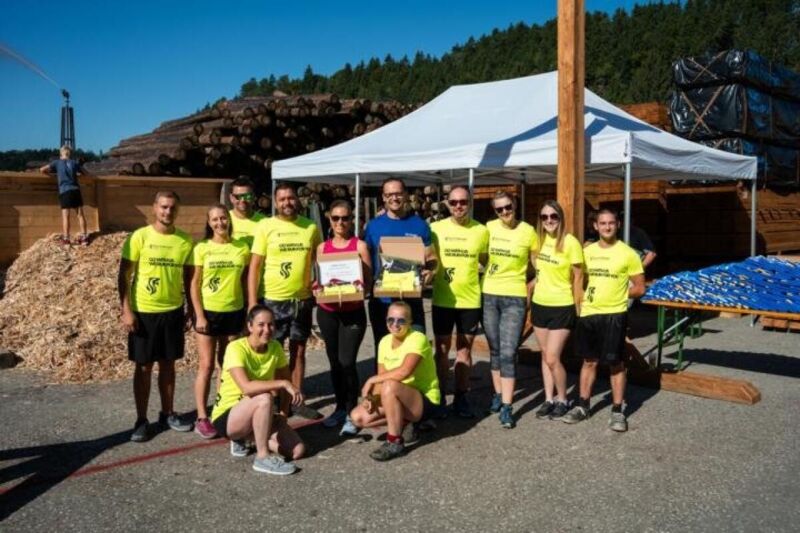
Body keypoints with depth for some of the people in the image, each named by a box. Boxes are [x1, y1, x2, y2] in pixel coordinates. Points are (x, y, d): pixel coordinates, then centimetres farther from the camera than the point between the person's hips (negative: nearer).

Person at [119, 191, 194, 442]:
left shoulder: (185, 241, 1)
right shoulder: (140, 237, -8)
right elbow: (124, 275, -7)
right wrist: (126, 310, -13)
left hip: (173, 311, 3)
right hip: (143, 312, -3)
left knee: (168, 364, 13)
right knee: (143, 367, 6)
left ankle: (167, 414, 26)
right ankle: (141, 420, 16)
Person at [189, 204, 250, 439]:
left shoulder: (242, 248, 2)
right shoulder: (201, 248, -4)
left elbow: (245, 281, 8)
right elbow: (194, 284, -4)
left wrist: (249, 312, 5)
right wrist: (199, 315, -11)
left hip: (234, 312, 3)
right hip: (208, 312, -2)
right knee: (206, 366, 0)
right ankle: (202, 418, 6)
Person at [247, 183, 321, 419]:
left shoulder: (311, 227, 4)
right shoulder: (265, 226, -5)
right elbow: (255, 266, -7)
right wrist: (252, 301, -12)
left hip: (302, 300, 3)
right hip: (272, 300, -3)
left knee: (298, 350, 12)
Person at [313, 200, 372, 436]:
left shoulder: (359, 245, 0)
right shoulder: (322, 247, 9)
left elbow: (368, 280, -2)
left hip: (353, 311, -3)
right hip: (327, 311, 4)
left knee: (347, 361, -10)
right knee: (334, 361, 10)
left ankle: (352, 413, 4)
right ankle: (340, 407, 26)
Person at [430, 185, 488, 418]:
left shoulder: (481, 231, -1)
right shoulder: (436, 228, -4)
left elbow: (486, 261, 10)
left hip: (470, 300, 1)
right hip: (443, 300, -1)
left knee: (464, 349, 11)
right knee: (442, 350, 9)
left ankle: (461, 397, 22)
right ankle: (439, 397, 20)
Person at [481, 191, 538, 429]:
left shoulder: (528, 231, -4)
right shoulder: (488, 228, 0)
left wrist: (530, 288, -3)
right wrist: (488, 274, 2)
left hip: (515, 298, -3)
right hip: (489, 295, 3)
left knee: (508, 353, -8)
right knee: (495, 350, 13)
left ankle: (506, 407, -4)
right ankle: (498, 394, 29)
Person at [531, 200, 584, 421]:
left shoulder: (570, 242, -14)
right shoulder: (538, 239, 2)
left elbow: (578, 277, -8)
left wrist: (578, 309, -6)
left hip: (562, 307, -5)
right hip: (539, 305, 6)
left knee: (552, 358, -7)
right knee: (545, 355, 12)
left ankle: (562, 400, 14)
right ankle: (548, 400, 23)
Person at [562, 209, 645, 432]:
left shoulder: (627, 253, -5)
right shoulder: (587, 251, 7)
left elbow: (640, 288, -1)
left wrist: (616, 295, -4)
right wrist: (582, 297, 4)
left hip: (614, 315, -4)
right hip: (588, 314, 4)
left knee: (615, 363, 3)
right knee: (589, 361, 13)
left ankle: (617, 412, 14)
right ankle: (582, 406, 23)